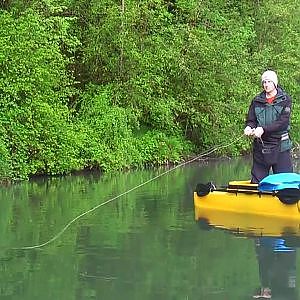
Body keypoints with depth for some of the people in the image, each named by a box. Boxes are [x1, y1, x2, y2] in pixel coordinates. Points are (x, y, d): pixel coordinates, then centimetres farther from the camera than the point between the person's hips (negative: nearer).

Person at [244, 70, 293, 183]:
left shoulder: (285, 100, -1)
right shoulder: (257, 101, 10)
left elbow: (283, 122, -12)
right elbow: (250, 120, 8)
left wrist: (263, 129, -22)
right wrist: (249, 127, -17)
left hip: (280, 146, -3)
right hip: (260, 147, 3)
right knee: (257, 181, 5)